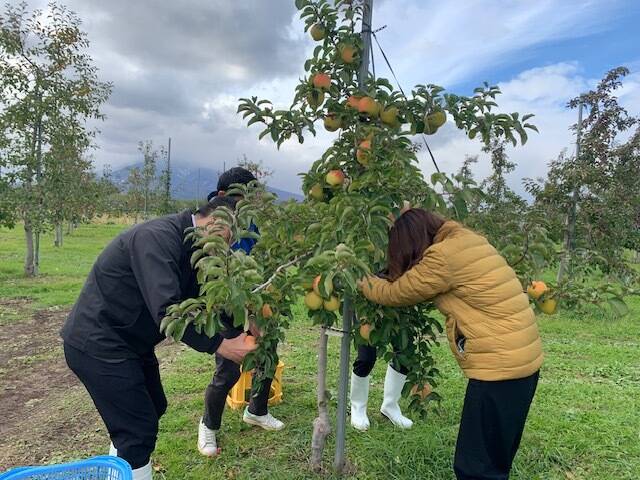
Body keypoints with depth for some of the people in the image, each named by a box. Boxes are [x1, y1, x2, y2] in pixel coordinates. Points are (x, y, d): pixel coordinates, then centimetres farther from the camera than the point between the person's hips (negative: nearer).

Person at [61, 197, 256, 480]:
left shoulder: (188, 248, 5)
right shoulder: (158, 237, -26)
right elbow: (167, 310, -36)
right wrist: (219, 346, -30)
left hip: (127, 340, 10)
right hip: (98, 345, -10)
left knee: (152, 410, 21)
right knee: (139, 429, -6)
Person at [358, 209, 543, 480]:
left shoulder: (443, 256, -16)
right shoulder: (466, 241, 12)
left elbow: (397, 294, -4)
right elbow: (415, 287, 18)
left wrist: (359, 279, 12)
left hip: (499, 367, -10)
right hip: (523, 360, 10)